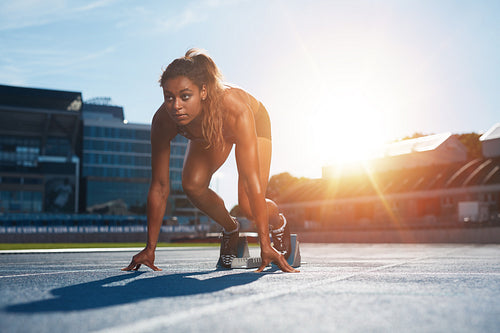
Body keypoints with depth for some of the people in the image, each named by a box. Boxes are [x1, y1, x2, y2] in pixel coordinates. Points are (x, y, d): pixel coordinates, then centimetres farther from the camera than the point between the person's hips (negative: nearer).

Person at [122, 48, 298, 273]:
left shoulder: (235, 111, -46)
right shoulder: (163, 121, -35)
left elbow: (252, 182, -46)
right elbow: (159, 187, -27)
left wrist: (265, 245, -45)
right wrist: (150, 249, -24)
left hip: (255, 122, -3)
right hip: (207, 134, 3)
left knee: (248, 206, -18)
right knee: (192, 185, -22)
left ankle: (279, 223, 19)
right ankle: (230, 229, 8)